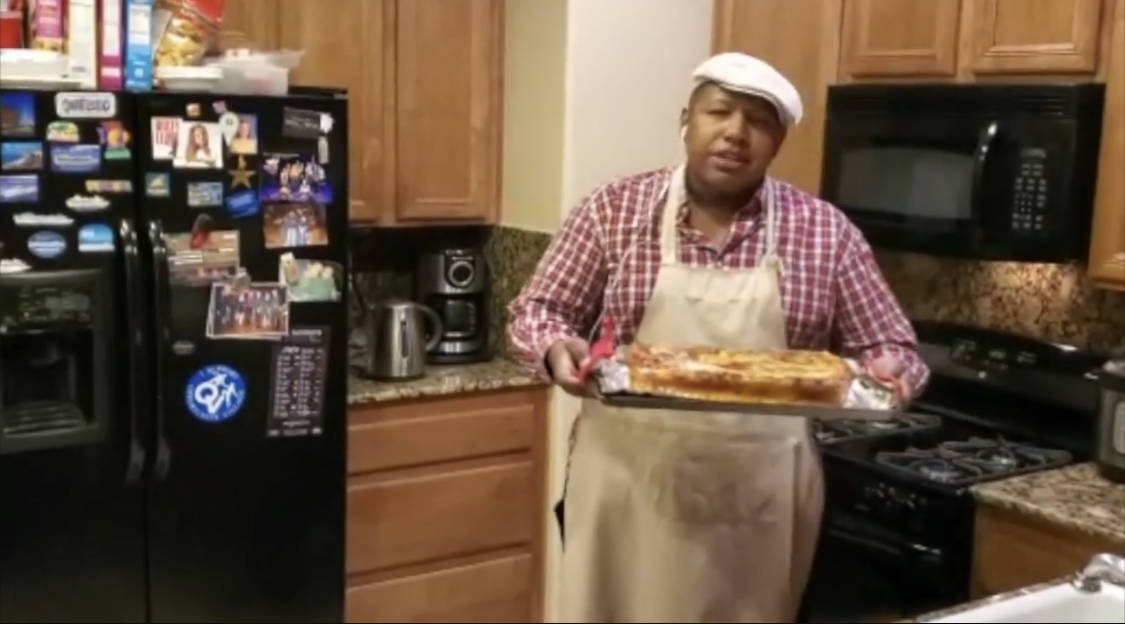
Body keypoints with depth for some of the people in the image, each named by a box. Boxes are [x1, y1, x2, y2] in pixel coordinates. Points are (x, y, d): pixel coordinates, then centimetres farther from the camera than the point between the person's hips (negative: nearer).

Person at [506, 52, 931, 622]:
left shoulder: (826, 232, 1)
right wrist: (557, 349, -19)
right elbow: (535, 311, 3)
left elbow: (888, 344, 6)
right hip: (629, 489, 0)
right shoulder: (614, 209, -1)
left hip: (761, 502, 1)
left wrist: (887, 372, -17)